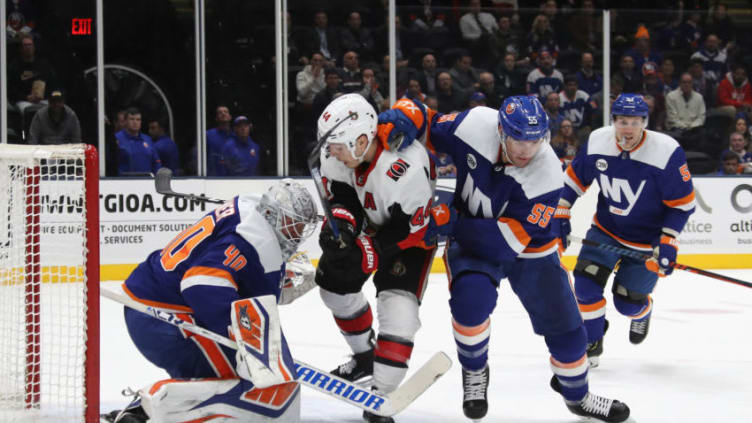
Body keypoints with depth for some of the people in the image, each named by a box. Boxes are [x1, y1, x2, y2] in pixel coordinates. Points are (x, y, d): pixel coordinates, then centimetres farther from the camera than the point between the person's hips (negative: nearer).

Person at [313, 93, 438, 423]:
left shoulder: (405, 169, -41)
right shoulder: (337, 151, -21)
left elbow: (409, 230, -32)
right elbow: (342, 195, -8)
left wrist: (366, 251, -34)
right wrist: (341, 220, -28)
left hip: (414, 227, -7)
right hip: (370, 220, 7)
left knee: (397, 303, -21)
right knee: (334, 283, 12)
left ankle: (381, 395, -17)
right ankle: (365, 356, 36)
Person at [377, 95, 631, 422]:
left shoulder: (546, 172, -29)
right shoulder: (475, 126, -26)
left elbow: (509, 239, -30)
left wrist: (452, 223, -34)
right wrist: (398, 121, -31)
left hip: (529, 248, 1)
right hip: (471, 238, 0)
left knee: (564, 326, 6)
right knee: (472, 297, -31)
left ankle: (577, 395, 38)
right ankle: (474, 371, 0)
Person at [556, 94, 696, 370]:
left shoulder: (667, 153, -25)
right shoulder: (597, 143, -13)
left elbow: (683, 204, -16)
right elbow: (573, 180, 4)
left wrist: (668, 243, -22)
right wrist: (560, 217, 0)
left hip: (647, 238, -3)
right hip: (606, 230, 3)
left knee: (628, 302, 2)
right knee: (586, 282, -12)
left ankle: (642, 313, 42)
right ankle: (591, 345, 10)